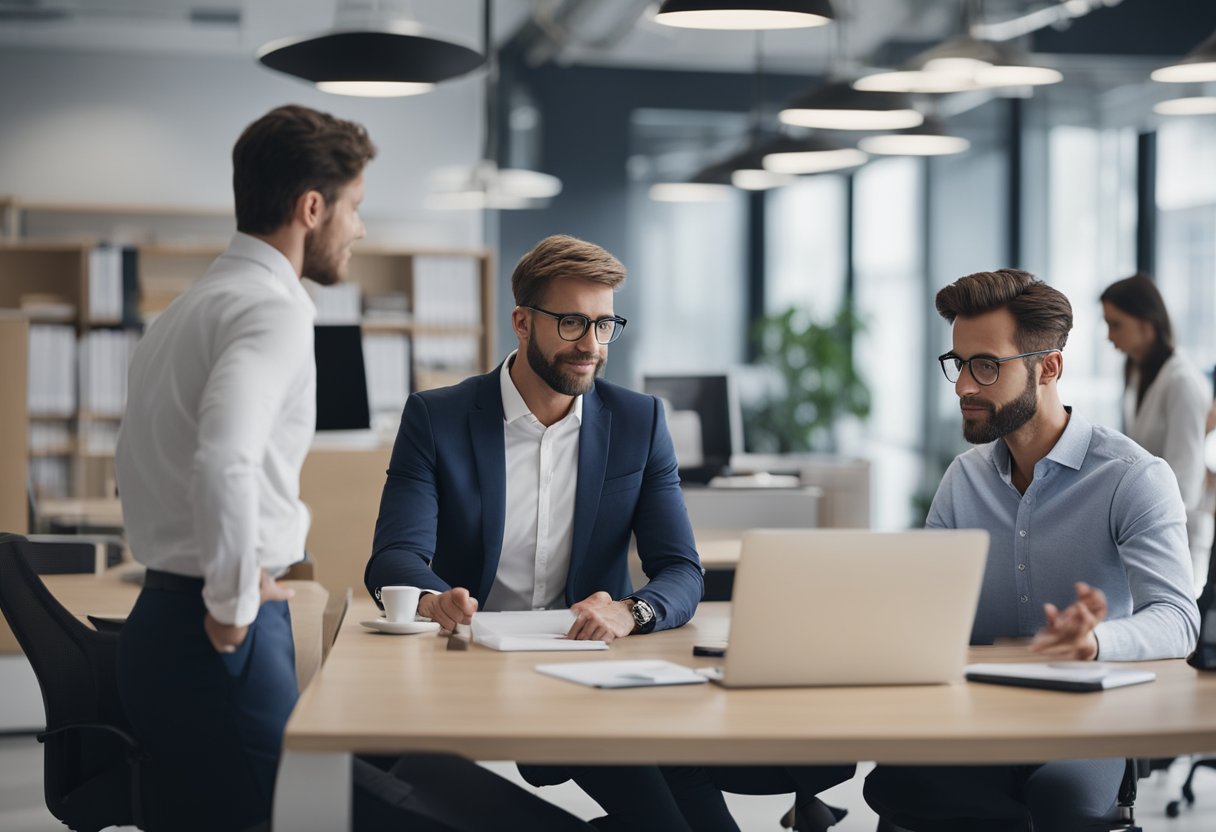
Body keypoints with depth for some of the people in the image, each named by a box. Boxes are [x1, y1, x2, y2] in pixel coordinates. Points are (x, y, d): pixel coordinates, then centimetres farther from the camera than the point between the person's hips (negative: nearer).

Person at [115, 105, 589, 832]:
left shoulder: (189, 309, 16)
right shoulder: (273, 310, -15)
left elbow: (141, 463, 26)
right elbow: (224, 459, -32)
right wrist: (234, 603, -20)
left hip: (162, 625, 10)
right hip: (225, 640, -10)